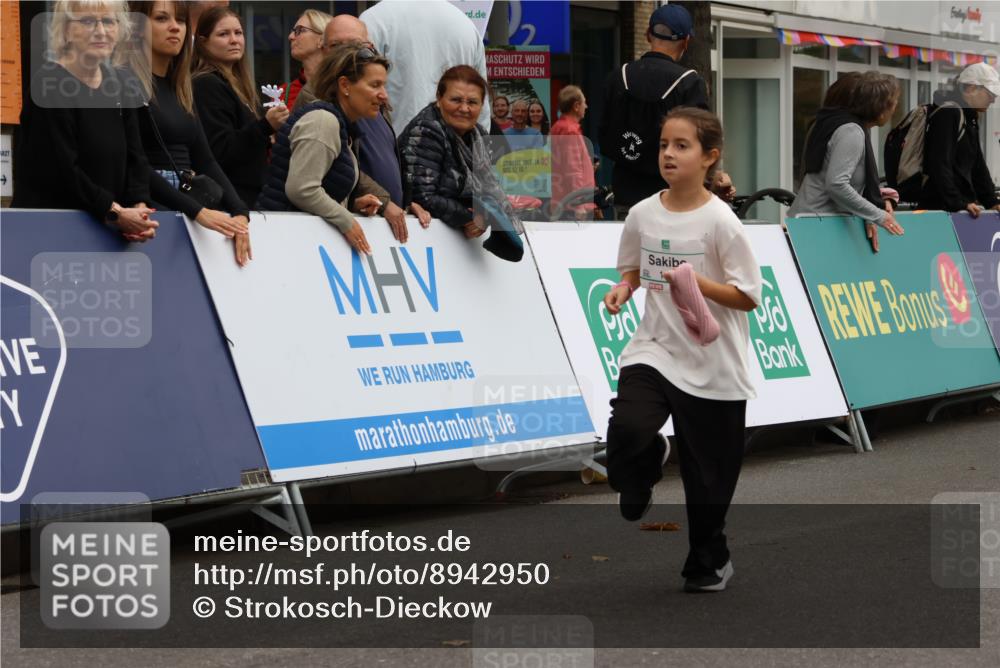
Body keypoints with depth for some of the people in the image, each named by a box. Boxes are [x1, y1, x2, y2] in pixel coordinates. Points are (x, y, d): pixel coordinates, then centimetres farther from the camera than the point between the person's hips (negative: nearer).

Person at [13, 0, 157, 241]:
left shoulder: (119, 85, 10)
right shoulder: (49, 84, -12)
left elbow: (135, 157, 6)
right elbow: (61, 169, -19)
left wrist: (139, 207, -12)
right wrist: (116, 213, -22)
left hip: (102, 228, 6)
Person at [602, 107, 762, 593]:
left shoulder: (721, 222, -12)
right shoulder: (643, 214, 0)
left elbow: (748, 297, -11)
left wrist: (697, 282, -25)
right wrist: (624, 287, -4)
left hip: (712, 367, -2)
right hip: (653, 350, 3)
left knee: (707, 475, 7)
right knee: (628, 428, -26)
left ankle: (709, 561, 31)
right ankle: (640, 476, 11)